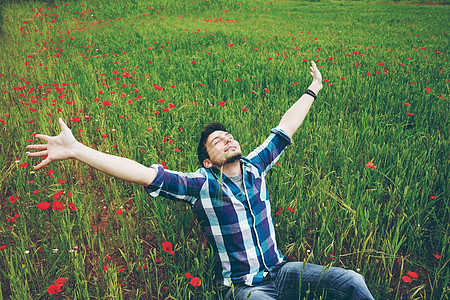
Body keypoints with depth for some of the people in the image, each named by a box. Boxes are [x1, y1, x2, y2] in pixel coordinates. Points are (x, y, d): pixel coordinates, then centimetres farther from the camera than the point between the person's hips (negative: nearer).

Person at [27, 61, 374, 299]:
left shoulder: (253, 167, 3)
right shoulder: (200, 185, -10)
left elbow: (285, 128, 12)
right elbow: (142, 173, -20)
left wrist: (313, 89, 22)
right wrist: (75, 150, -27)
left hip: (280, 271, 5)